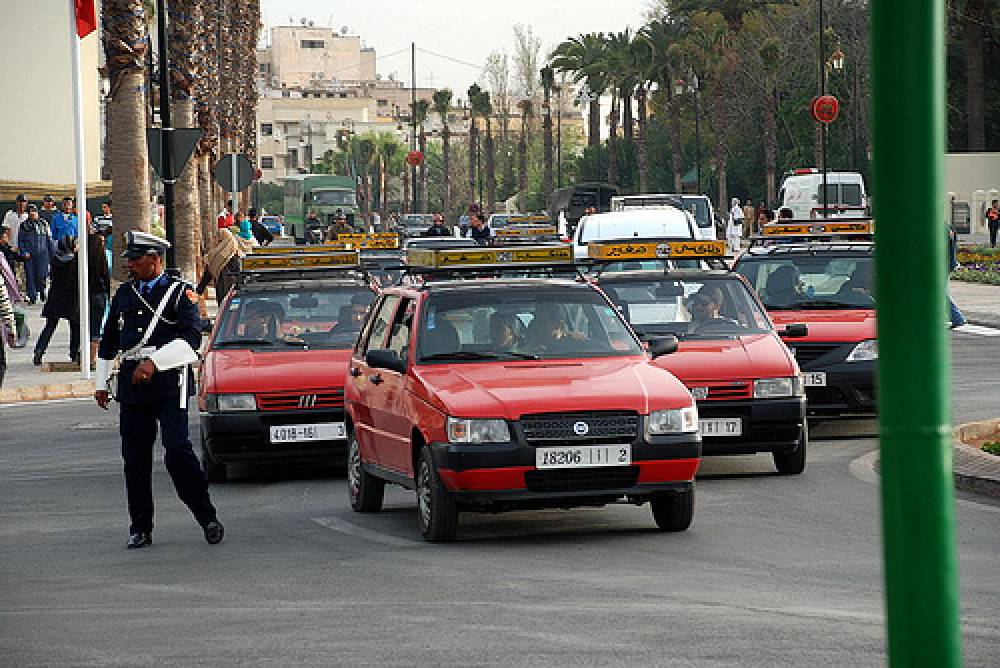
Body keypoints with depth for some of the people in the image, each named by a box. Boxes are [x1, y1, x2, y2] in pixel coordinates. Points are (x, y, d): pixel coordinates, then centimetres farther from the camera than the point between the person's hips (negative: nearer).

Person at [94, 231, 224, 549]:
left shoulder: (180, 292, 1)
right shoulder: (124, 294, 17)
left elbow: (191, 338, -11)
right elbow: (108, 343, 24)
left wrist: (154, 362, -20)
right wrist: (101, 384, 20)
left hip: (169, 382, -5)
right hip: (131, 385, 5)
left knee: (177, 450, -15)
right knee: (135, 457, 4)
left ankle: (208, 519, -6)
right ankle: (140, 529, 10)